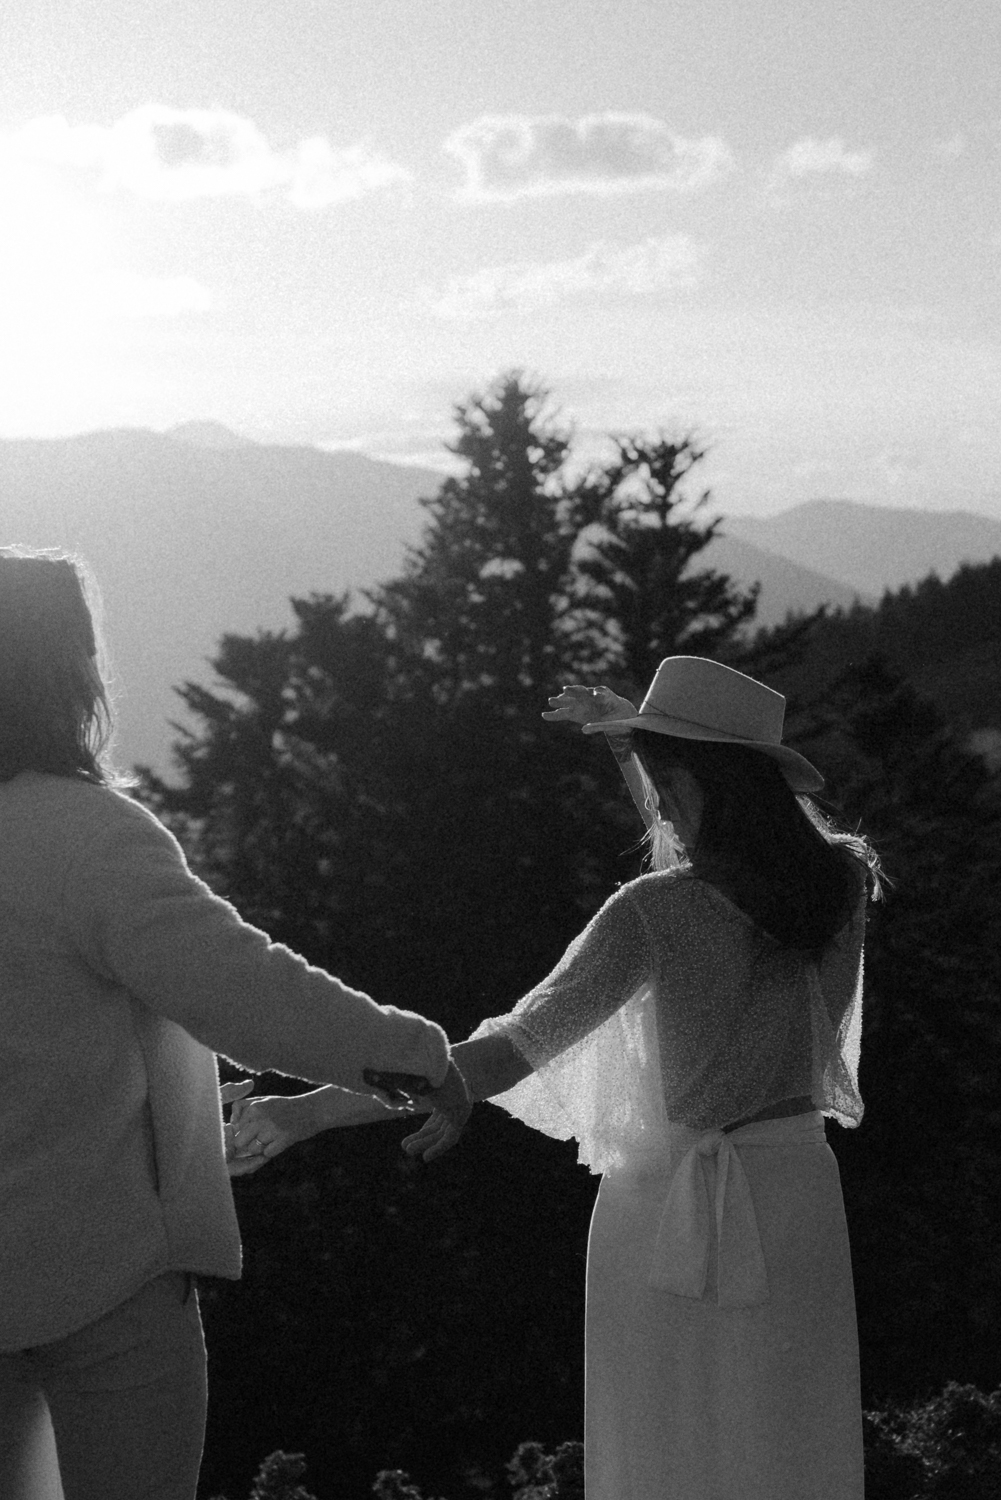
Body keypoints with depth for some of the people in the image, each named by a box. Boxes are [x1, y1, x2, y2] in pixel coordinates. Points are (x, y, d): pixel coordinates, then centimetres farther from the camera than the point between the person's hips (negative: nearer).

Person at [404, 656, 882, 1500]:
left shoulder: (657, 911, -17)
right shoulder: (840, 884, -1)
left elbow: (522, 1044, -16)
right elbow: (712, 835, 20)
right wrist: (635, 738, 25)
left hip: (672, 1204, -5)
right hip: (796, 1188, 5)